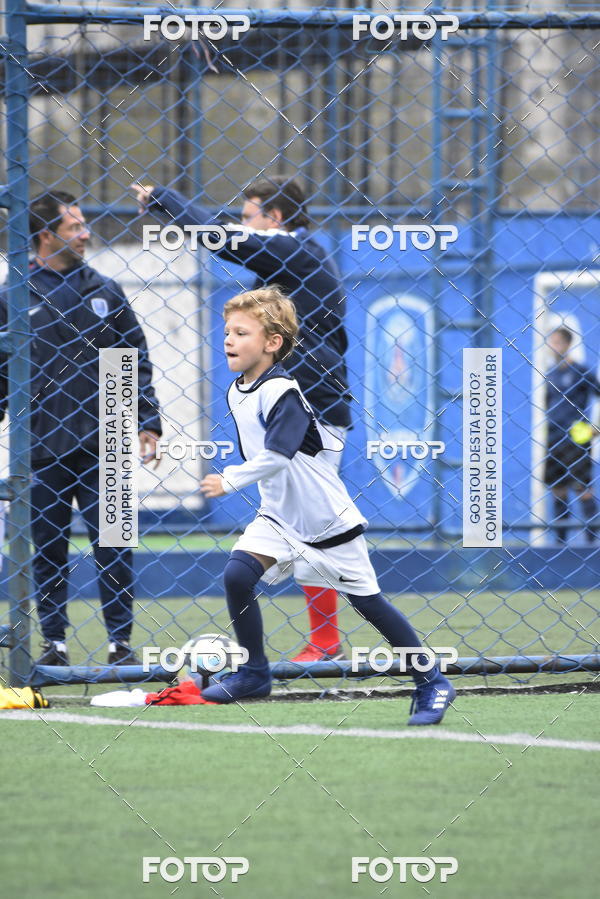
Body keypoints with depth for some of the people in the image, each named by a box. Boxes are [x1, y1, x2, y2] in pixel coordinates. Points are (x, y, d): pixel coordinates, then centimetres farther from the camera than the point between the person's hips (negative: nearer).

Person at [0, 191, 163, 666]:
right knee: (48, 548, 4)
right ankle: (54, 641, 12)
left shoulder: (105, 292, 9)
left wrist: (149, 422, 5)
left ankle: (121, 640, 5)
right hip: (43, 446, -1)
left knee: (113, 546, -1)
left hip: (101, 445, 1)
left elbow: (137, 360, 11)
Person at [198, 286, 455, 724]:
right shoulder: (236, 393, 3)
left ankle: (433, 683, 15)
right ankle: (253, 673, -1)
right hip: (279, 515, 7)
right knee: (237, 574, -16)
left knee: (368, 602, 2)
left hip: (328, 520, -7)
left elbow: (276, 458, -33)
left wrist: (230, 480, -35)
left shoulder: (281, 392, -23)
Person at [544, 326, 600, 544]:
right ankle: (560, 539, 9)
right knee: (557, 489, 5)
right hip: (553, 437, 6)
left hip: (577, 437, -6)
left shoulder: (580, 371, -4)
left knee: (582, 487, -8)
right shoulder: (549, 373, 12)